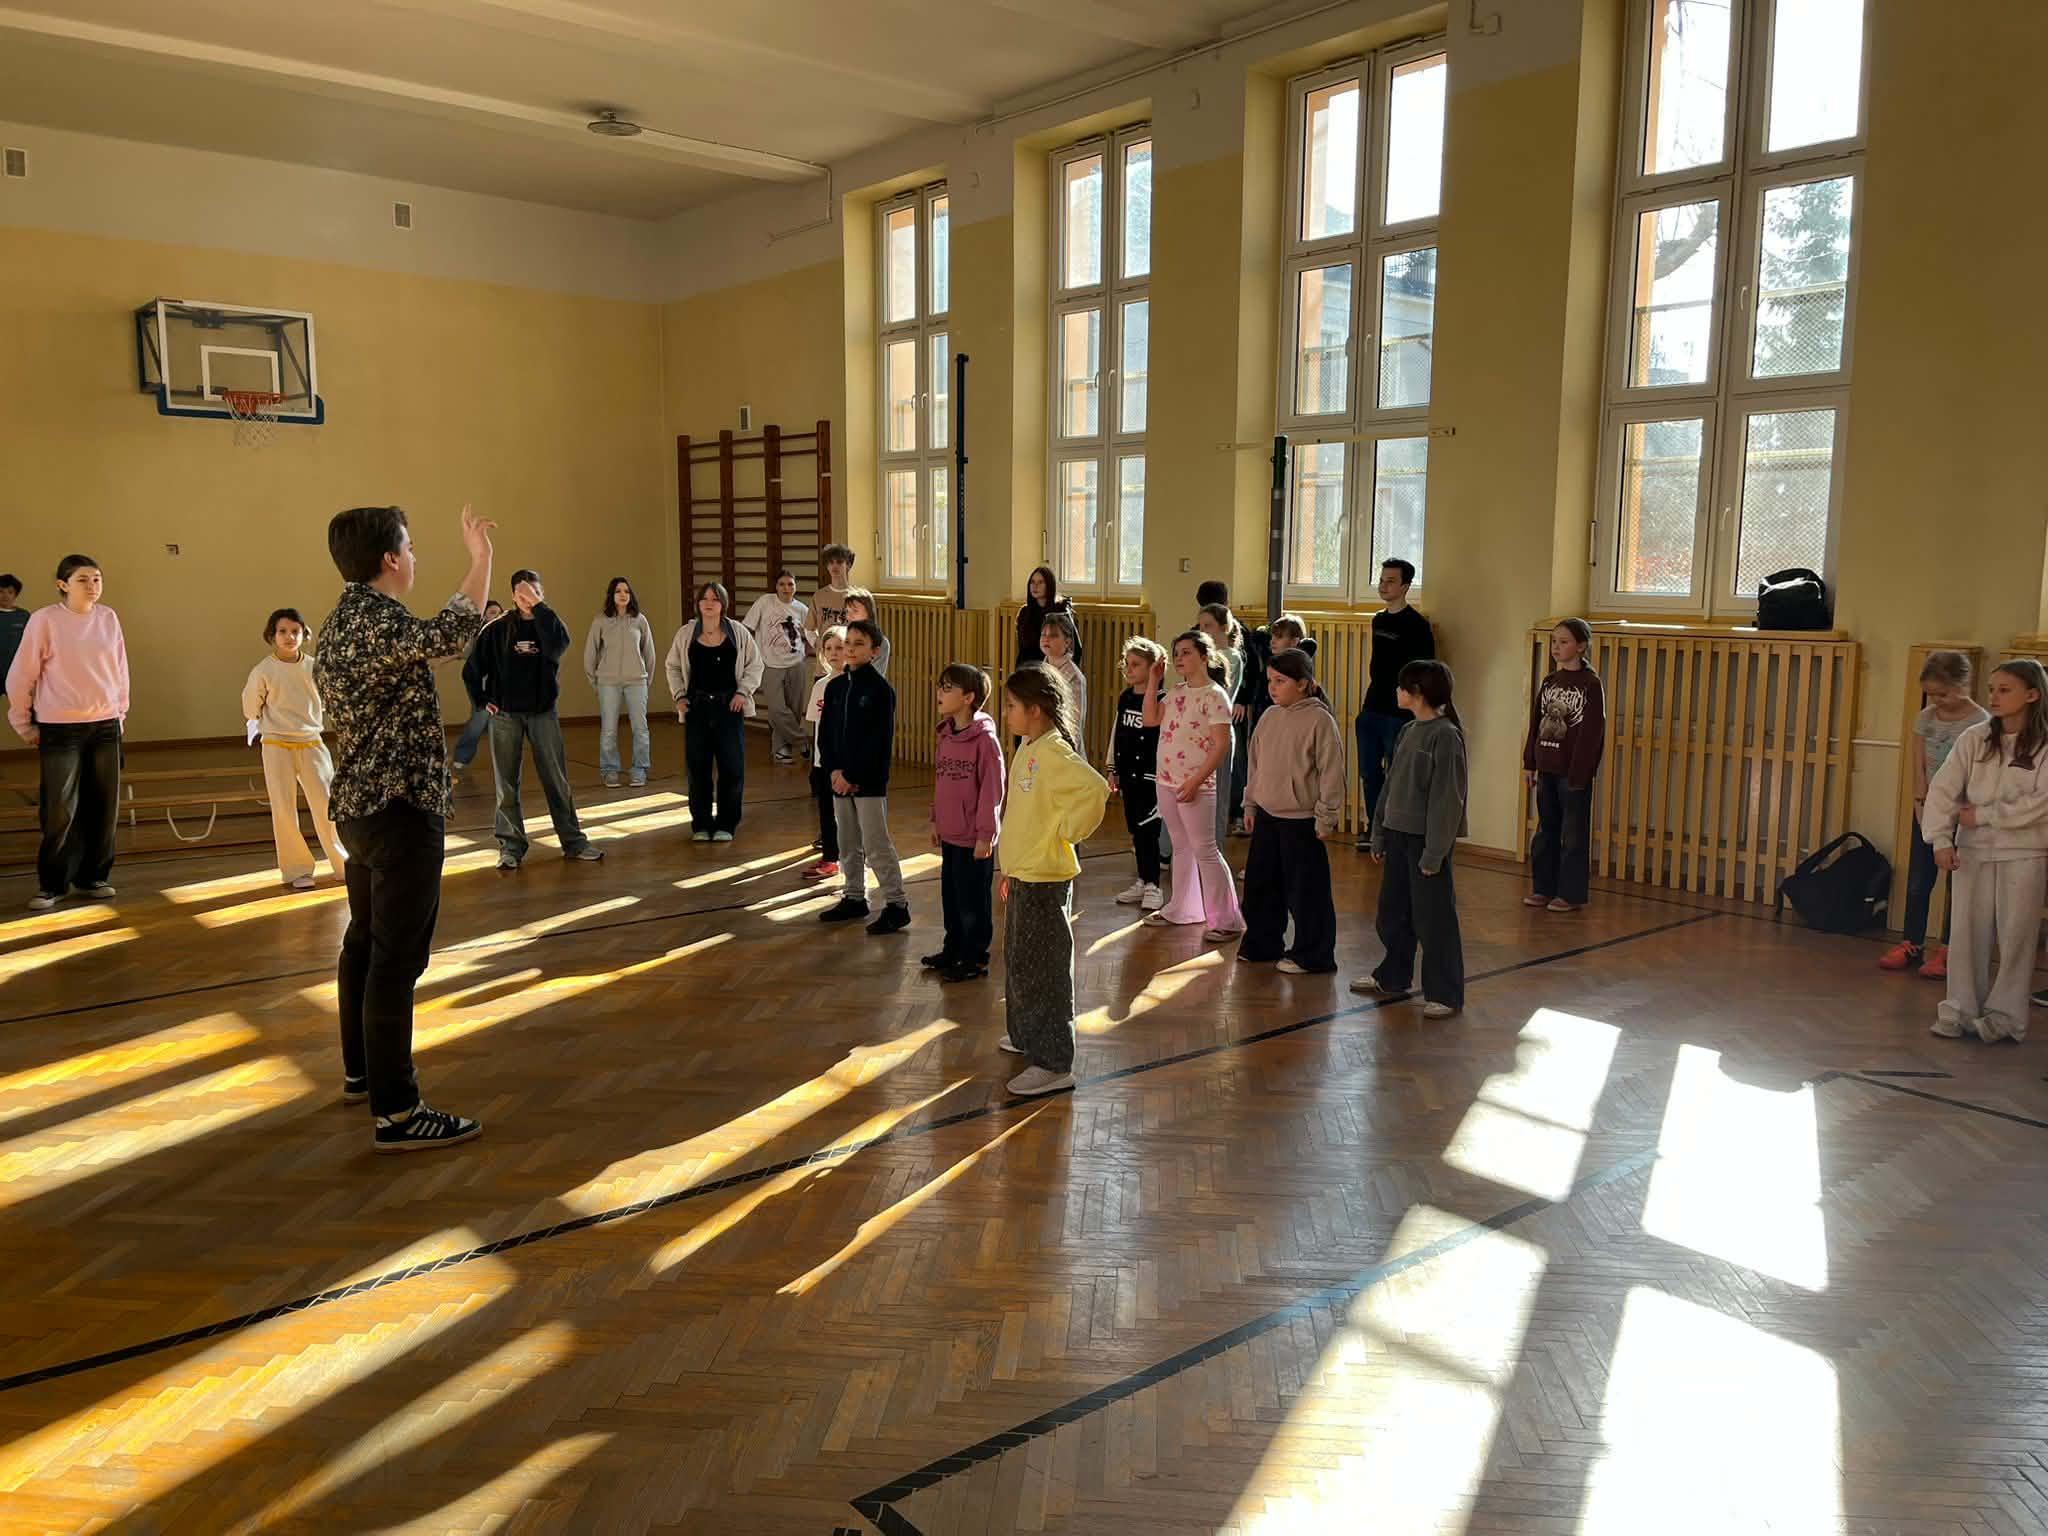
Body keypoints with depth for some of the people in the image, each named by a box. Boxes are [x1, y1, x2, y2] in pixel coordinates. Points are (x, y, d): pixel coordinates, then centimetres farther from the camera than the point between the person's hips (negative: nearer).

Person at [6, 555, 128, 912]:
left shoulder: (108, 618, 3)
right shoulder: (44, 620, -8)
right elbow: (21, 675, -2)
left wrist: (121, 712, 11)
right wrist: (23, 723, 2)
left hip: (106, 725, 4)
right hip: (59, 728, -4)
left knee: (103, 807, 7)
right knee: (60, 810, -2)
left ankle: (93, 876, 21)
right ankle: (52, 884, 11)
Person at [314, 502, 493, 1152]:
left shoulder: (339, 624, 15)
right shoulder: (376, 621, -18)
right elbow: (447, 636, -39)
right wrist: (480, 561, -31)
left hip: (358, 805, 11)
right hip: (401, 810, -11)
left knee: (365, 941, 20)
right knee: (397, 957, -9)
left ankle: (360, 1071, 35)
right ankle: (396, 1112, -7)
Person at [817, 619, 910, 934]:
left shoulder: (881, 689, -10)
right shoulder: (835, 686, 9)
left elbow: (880, 741, -15)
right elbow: (825, 733, 10)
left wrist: (853, 776, -16)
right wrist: (833, 769, -5)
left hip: (870, 781, -6)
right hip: (839, 778, 7)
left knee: (876, 845, -6)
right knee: (848, 844, 15)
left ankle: (896, 904, 0)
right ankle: (854, 897, 27)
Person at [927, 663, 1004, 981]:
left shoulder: (985, 739, -17)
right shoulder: (945, 735, 6)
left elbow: (992, 789, -17)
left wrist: (985, 834, -16)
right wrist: (935, 821, 15)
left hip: (974, 838, -8)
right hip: (949, 835, 8)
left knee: (973, 901, 4)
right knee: (950, 896, 19)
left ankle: (975, 959, 17)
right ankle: (953, 949, 34)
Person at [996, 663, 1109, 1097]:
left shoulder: (1053, 752, -21)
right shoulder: (1028, 749, 10)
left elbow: (1094, 789, -37)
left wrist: (1068, 831, -23)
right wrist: (1010, 871, 20)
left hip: (1045, 880, -10)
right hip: (1022, 874, 10)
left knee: (1042, 969, -4)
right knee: (1018, 960, 22)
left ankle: (1053, 1064, 4)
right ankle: (1026, 1035, 39)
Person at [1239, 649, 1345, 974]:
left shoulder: (1319, 720, -14)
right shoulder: (1269, 717, 8)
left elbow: (1331, 771, -14)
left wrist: (1326, 817, -13)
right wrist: (1250, 804, 16)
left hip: (1301, 820, -7)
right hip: (1266, 816, 7)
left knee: (1304, 890, 0)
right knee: (1260, 883, 15)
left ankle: (1312, 955, 13)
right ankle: (1262, 944, 30)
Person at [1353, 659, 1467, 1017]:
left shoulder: (1445, 736, -14)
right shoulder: (1408, 732, 11)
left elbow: (1447, 798, -17)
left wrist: (1434, 852, -19)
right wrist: (1379, 836, 15)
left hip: (1426, 840, -8)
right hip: (1398, 834, 8)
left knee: (1433, 918, -2)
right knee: (1392, 913, 17)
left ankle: (1445, 994, 7)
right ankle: (1392, 978, 32)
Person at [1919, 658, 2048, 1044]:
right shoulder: (1974, 738, 0)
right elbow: (1943, 790, -5)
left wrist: (1982, 816, -14)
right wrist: (1941, 839, -15)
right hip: (1973, 850, 3)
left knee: (2015, 935, 3)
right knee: (1967, 931, 6)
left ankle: (2005, 1015, 14)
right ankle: (1961, 1009, 16)